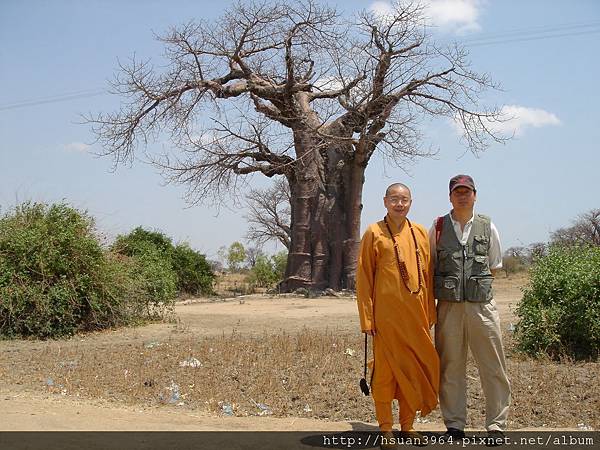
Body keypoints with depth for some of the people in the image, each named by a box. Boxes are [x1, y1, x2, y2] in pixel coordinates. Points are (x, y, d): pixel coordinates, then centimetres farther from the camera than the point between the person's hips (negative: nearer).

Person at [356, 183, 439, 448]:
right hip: (386, 314, -4)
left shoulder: (420, 232, 10)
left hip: (415, 313, 4)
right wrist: (367, 317, -7)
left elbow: (427, 275, 13)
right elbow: (363, 278, -3)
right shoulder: (374, 233, -2)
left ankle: (407, 426, 24)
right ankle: (385, 428, 15)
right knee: (385, 369, 3)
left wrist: (430, 312, 9)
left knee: (414, 369, 10)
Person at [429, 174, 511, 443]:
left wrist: (476, 283, 12)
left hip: (482, 304, 0)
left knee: (493, 367, 1)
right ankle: (454, 425, 18)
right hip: (448, 307, 0)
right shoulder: (438, 227, 7)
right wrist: (448, 286, 9)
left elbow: (494, 267, 17)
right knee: (450, 367, 6)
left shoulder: (487, 227, 8)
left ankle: (496, 426, 12)